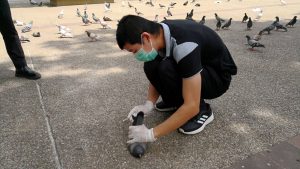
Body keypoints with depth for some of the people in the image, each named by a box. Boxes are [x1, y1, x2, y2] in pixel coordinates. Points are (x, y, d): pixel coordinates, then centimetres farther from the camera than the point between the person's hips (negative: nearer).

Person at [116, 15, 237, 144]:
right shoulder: (160, 33, -13)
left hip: (219, 77, -6)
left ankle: (202, 111, -9)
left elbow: (191, 106, -37)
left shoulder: (184, 46, -36)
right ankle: (176, 101, 9)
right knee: (151, 67, -14)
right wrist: (149, 104, -17)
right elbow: (156, 75, -1)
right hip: (195, 70, 7)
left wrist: (151, 134, -33)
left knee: (167, 70, -31)